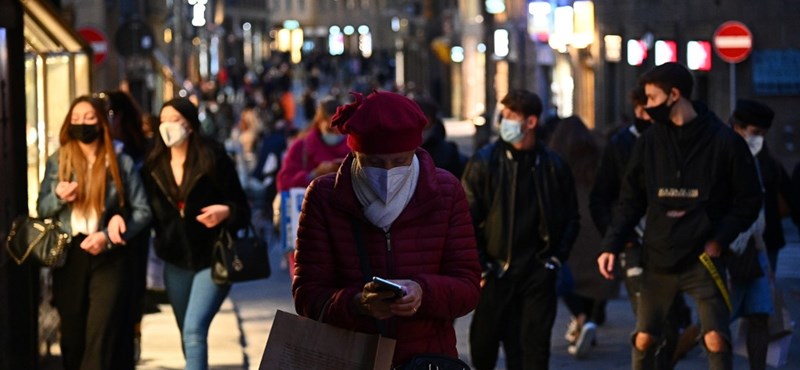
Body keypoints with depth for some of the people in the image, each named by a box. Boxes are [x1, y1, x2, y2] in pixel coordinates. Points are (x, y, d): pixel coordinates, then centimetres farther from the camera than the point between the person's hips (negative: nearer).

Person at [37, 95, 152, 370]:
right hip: (68, 255, 2)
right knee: (72, 334, 6)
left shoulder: (121, 163, 2)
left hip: (109, 257, -2)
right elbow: (42, 209, 11)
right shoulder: (57, 162, 8)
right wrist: (58, 197, -12)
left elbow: (142, 211, 0)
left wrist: (108, 237, -13)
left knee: (100, 336, -12)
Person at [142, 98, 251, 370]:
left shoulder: (214, 159, -9)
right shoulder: (154, 165, 3)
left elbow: (243, 211, -5)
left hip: (212, 258, -5)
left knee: (194, 331, -18)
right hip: (176, 262, 5)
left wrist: (226, 212, -28)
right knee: (188, 334, 13)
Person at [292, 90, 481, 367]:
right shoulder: (324, 196, -5)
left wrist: (424, 292, -25)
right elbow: (308, 295, -6)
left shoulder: (445, 191, -1)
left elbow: (468, 285, -2)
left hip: (430, 357, 0)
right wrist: (358, 303, -28)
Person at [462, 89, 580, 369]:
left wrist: (557, 257, 3)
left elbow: (570, 218, 13)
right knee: (483, 341, 4)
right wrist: (478, 266, -6)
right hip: (496, 270, -1)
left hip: (538, 272, 1)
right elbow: (465, 218, -2)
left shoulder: (554, 165, 3)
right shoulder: (484, 163, -2)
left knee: (535, 344, 1)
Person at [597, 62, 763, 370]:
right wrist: (611, 246, -4)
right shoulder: (649, 143, 4)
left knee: (716, 339, -12)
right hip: (658, 259, 3)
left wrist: (720, 238, -12)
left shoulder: (723, 141, -5)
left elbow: (749, 200, -1)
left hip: (703, 259, -3)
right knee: (644, 339, 6)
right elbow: (631, 202, 8)